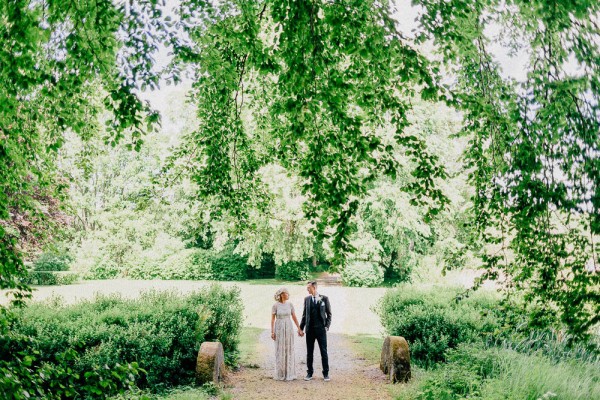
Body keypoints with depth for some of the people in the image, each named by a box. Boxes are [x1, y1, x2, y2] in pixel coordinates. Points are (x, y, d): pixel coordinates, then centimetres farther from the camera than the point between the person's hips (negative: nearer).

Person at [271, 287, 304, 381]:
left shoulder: (290, 304, 2)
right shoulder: (275, 305, -7)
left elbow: (294, 317, 6)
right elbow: (272, 319, -4)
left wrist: (299, 329, 5)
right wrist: (272, 331, -7)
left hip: (289, 328, 3)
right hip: (279, 328, -3)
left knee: (289, 350, 6)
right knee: (280, 350, 4)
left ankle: (289, 373, 16)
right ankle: (280, 374, 15)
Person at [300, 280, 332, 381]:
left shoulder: (324, 298, -1)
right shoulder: (307, 299, 6)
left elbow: (329, 314, 3)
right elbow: (304, 314, 11)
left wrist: (327, 326, -7)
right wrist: (301, 328, 9)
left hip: (321, 329, -2)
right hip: (310, 329, 2)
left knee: (324, 352, 2)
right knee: (309, 352, 8)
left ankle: (326, 373, 13)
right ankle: (309, 373, 19)